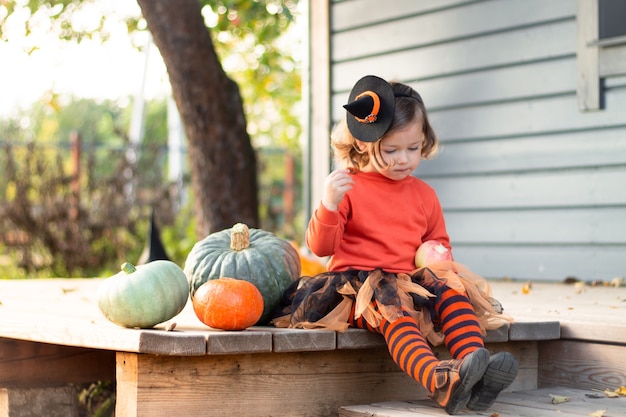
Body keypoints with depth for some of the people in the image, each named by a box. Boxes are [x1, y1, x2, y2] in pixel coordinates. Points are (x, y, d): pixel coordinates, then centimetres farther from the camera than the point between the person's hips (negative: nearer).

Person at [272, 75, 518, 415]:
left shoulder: (423, 194, 17)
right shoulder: (348, 188, 3)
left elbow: (438, 240, 31)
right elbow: (320, 247, -2)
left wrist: (437, 254, 5)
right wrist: (329, 205, -21)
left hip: (410, 282, 5)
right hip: (357, 285, -5)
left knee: (452, 292, -25)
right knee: (393, 309, -36)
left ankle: (475, 370, -46)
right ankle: (439, 382, -61)